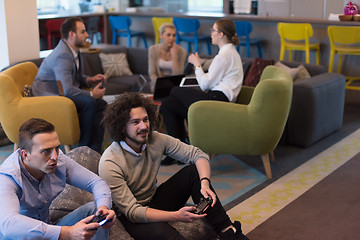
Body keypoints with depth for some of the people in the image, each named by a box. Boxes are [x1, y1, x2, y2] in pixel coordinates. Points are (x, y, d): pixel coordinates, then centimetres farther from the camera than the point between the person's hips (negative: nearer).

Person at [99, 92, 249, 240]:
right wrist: (176, 216, -38)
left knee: (194, 171, -14)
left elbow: (198, 155, -7)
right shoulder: (109, 164, -25)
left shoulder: (156, 140, -11)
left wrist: (205, 183, -28)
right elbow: (132, 211, -26)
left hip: (155, 200, 6)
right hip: (130, 218, -6)